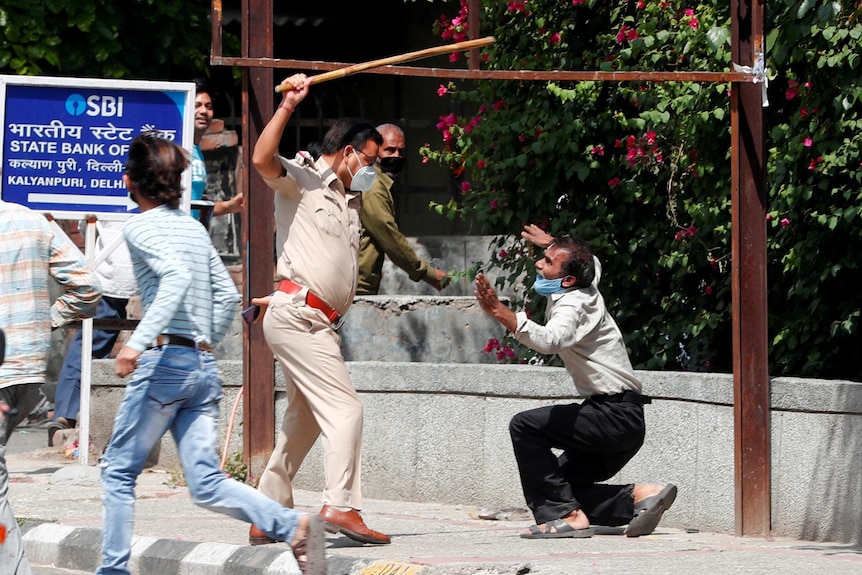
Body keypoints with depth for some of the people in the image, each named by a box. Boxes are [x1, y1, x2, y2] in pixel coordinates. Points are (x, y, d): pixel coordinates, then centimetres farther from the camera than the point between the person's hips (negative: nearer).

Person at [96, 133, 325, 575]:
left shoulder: (140, 227, -5)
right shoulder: (194, 228, 17)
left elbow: (176, 275, -22)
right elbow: (227, 295, 18)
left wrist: (138, 341, -29)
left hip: (164, 360, -7)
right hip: (204, 367, 7)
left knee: (119, 469, 9)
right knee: (207, 485, 2)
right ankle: (295, 526, -16)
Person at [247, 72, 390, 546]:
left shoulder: (350, 201, 24)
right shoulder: (301, 180, -1)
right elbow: (262, 159, -22)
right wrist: (288, 105, -22)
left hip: (318, 323, 10)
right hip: (297, 316, -10)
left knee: (304, 421, 14)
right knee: (345, 409, -17)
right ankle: (341, 506, -24)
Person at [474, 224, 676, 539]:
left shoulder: (573, 304, -15)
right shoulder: (586, 289, 13)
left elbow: (550, 339, -38)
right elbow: (592, 264, 39)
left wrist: (500, 312, -46)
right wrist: (555, 245, 44)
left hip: (616, 415, -10)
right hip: (623, 420, 10)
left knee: (525, 426, -18)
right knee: (565, 485, 12)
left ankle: (567, 515, -20)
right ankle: (638, 496, 3)